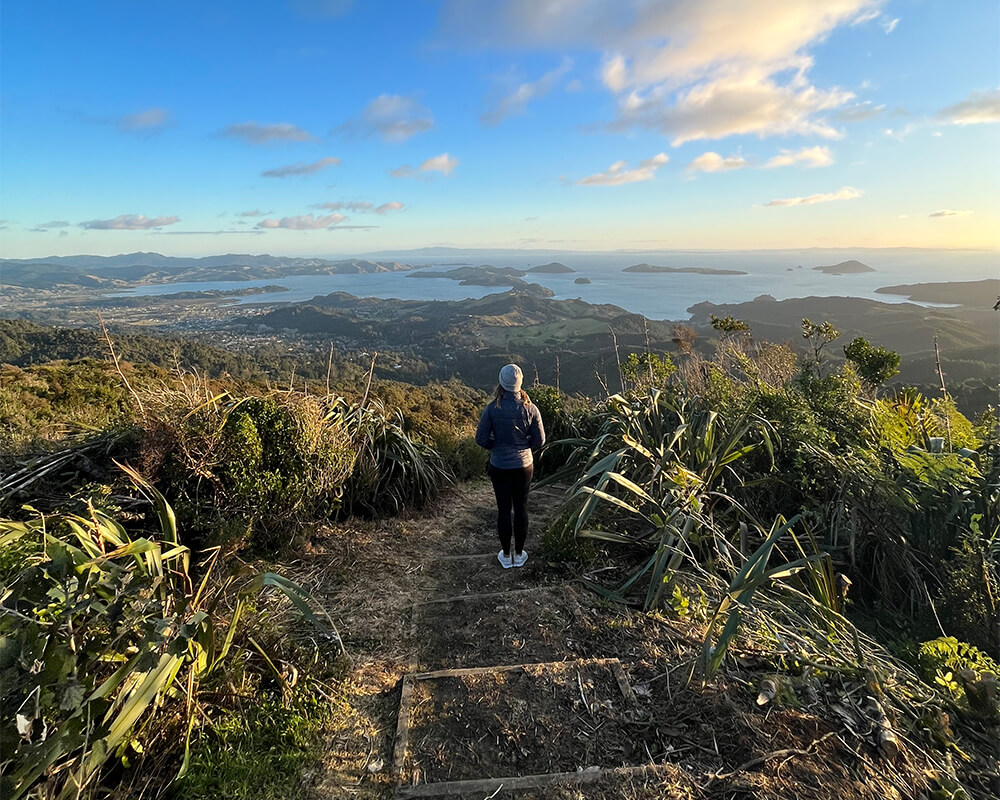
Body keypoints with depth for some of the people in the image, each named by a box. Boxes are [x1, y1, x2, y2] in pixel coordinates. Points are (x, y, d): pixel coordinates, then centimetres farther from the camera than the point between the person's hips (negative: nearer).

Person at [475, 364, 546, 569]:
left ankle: (506, 556, 24)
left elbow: (481, 439, -9)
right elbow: (539, 440, -4)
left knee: (504, 509, 11)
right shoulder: (530, 408, -12)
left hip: (499, 467, -1)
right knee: (521, 508, 14)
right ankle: (519, 554, 27)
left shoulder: (492, 408, -15)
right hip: (523, 465, 1)